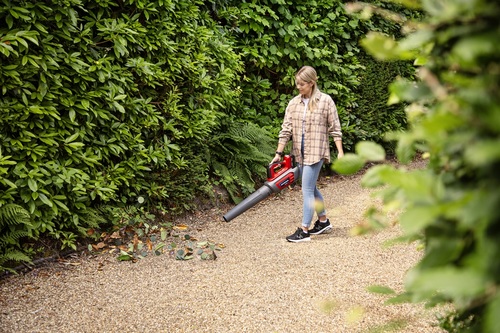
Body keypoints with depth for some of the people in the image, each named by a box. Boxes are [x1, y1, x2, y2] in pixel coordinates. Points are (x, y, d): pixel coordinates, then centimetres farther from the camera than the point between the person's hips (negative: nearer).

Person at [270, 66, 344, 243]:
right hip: (300, 153, 6)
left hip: (316, 152, -6)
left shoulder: (325, 101, -7)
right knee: (311, 188, 16)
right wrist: (279, 152, 3)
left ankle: (304, 230, -2)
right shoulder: (294, 103, 5)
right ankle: (323, 221, 33)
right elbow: (286, 129, 5)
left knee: (307, 189, -8)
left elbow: (335, 128, -4)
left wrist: (340, 151, -6)